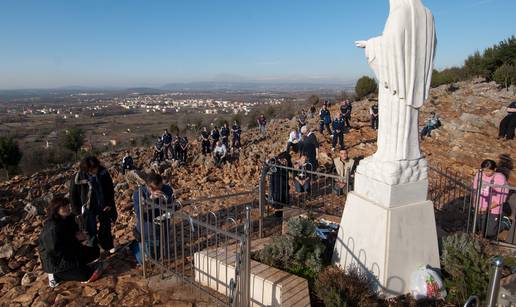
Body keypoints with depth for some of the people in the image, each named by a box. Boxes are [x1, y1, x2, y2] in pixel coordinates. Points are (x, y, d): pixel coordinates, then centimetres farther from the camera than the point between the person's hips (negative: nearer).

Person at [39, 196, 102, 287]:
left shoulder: (69, 218, -3)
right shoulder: (52, 228, -27)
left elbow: (76, 231, 13)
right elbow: (56, 250, -27)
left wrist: (81, 235, -10)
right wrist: (75, 239, -21)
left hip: (69, 250, 9)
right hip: (54, 260, -9)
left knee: (95, 251, 6)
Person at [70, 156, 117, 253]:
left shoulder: (103, 172, -16)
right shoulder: (78, 178, -23)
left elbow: (110, 189, -2)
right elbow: (73, 196, -9)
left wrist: (110, 204, -3)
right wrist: (78, 211, -6)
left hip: (103, 205, 3)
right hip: (89, 208, -3)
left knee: (106, 227, 20)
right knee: (92, 231, 5)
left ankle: (108, 246, 43)